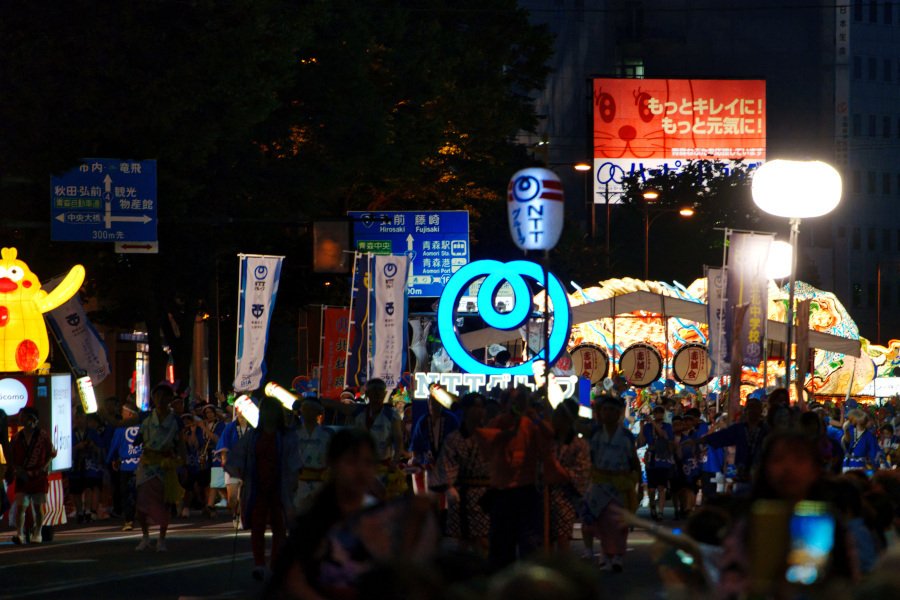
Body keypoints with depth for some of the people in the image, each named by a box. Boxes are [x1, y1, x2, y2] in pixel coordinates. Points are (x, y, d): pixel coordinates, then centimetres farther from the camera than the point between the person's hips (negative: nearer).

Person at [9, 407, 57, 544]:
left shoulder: (43, 436, 0)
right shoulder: (17, 438, 5)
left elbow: (51, 453, 5)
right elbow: (11, 458, 10)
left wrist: (45, 467, -9)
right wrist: (17, 469, -7)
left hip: (39, 477, -1)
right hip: (22, 478, 1)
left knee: (38, 507, 7)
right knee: (20, 506, -11)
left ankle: (37, 534, 20)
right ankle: (19, 534, -15)